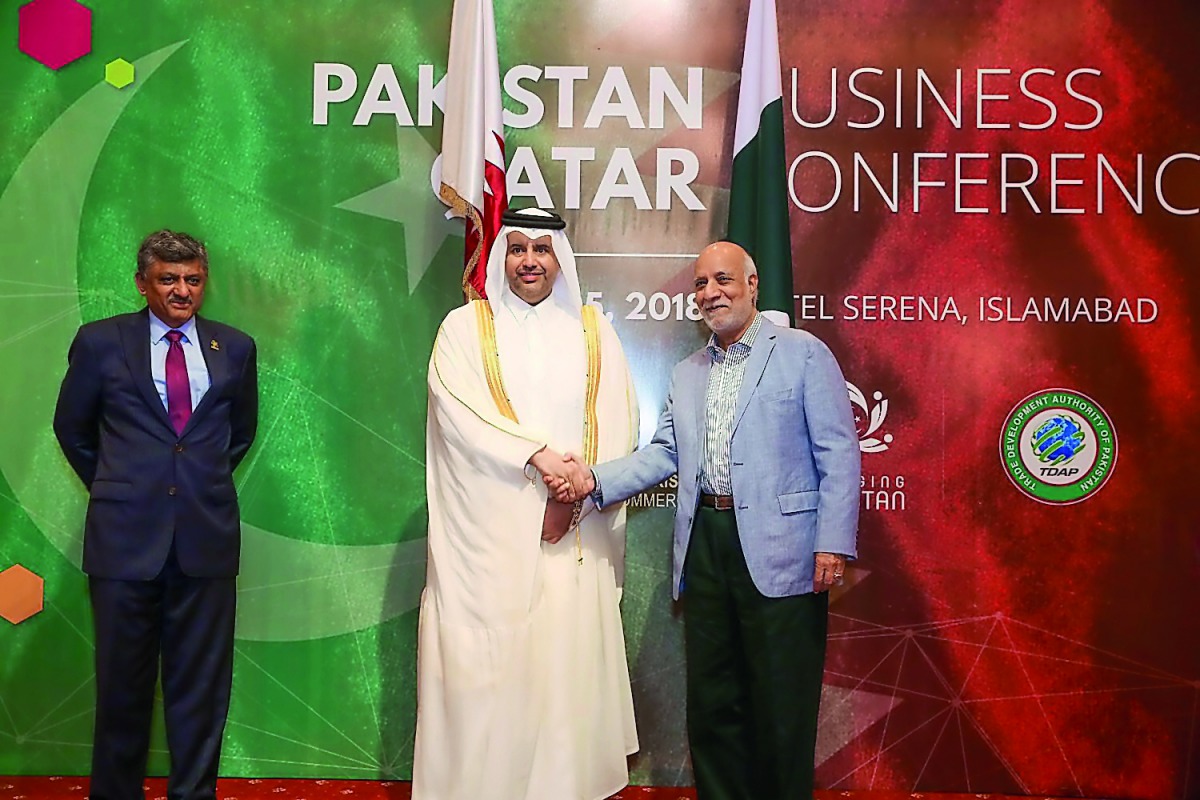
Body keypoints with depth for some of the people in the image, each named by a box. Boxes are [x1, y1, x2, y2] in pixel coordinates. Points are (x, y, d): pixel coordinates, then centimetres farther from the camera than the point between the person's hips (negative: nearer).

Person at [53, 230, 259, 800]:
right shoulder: (100, 342, 3)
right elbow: (72, 429, 13)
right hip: (125, 538, -1)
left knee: (201, 686, 8)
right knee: (122, 683, 9)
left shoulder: (234, 348, 7)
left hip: (206, 538, 1)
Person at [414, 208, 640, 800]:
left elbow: (617, 419, 4)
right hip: (490, 529, -1)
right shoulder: (465, 326, 7)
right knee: (485, 659, -2)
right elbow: (457, 408, -7)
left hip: (574, 529, 2)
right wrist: (537, 455, -16)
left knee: (569, 656, 1)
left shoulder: (593, 331, 13)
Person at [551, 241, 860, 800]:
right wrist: (594, 479, -5)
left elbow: (838, 453, -4)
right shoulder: (687, 374, 19)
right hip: (705, 546, 6)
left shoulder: (803, 353, 1)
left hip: (778, 549, -5)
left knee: (781, 703, 2)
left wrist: (833, 542, -13)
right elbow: (664, 453, 11)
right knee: (710, 701, 12)